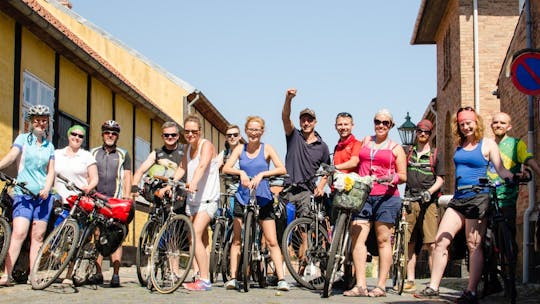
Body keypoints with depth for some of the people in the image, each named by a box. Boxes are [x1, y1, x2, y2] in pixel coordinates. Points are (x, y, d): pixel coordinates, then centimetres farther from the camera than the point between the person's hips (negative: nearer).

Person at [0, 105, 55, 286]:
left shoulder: (49, 146, 16)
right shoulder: (23, 139, 6)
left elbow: (51, 170, 11)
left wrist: (46, 188, -7)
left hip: (43, 194, 3)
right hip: (23, 193, -3)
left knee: (38, 236, 1)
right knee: (19, 233, -16)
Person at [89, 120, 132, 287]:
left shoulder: (123, 154, 13)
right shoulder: (93, 153, 16)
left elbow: (127, 177, 9)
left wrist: (127, 197, -3)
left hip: (116, 200, -2)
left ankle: (116, 274, -7)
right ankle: (98, 273, 4)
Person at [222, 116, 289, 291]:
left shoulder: (267, 149, -2)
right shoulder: (240, 149, 4)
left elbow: (282, 169, -14)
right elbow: (226, 168, -6)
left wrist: (261, 174, -24)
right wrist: (241, 173, -23)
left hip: (263, 198, -2)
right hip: (243, 197, 2)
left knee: (272, 241, -5)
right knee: (237, 240, 4)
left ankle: (281, 279, -5)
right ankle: (232, 278, 10)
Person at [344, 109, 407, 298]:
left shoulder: (395, 148, 10)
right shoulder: (366, 141, 20)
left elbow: (403, 176, 8)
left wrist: (393, 178, -12)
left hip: (386, 197, -3)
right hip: (363, 195, 3)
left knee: (383, 240, -2)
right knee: (357, 237, -10)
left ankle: (381, 286, 1)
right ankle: (360, 286, -11)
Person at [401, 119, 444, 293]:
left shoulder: (435, 155, 10)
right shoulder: (408, 152, 16)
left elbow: (440, 179, 7)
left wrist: (429, 192, -10)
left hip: (428, 202, -2)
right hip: (409, 201, 3)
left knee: (431, 244, -10)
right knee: (410, 243, 2)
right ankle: (410, 281, 6)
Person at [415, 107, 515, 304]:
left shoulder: (487, 144, 1)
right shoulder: (459, 146, 15)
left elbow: (500, 169, -7)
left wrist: (512, 176, -26)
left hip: (478, 198, -5)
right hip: (458, 199, 6)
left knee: (474, 246, -5)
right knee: (440, 241, -3)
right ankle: (433, 288, 1)